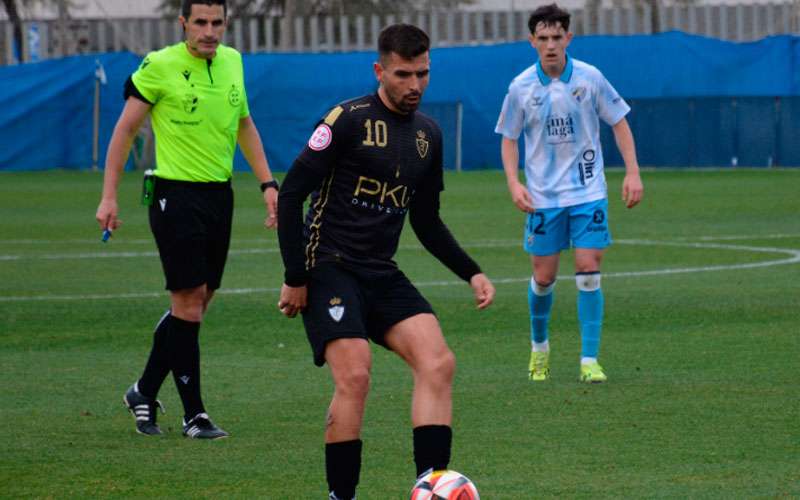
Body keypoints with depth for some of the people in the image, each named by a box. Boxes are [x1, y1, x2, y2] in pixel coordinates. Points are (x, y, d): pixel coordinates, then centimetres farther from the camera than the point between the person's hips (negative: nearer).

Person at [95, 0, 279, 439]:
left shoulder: (232, 61, 9)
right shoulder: (160, 66, -9)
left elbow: (244, 125, 22)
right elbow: (126, 128, -3)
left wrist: (268, 183, 16)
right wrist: (109, 197, -6)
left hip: (219, 195, 6)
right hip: (176, 193, -6)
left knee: (196, 303, 8)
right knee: (189, 300, -8)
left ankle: (144, 394, 24)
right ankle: (193, 414, -1)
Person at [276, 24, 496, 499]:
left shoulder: (428, 134, 12)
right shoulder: (349, 120, -9)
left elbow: (427, 222, 22)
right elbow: (291, 194, -9)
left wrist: (472, 273, 10)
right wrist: (295, 278, -12)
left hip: (383, 274, 6)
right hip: (330, 267, -6)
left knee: (438, 363, -13)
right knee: (355, 376, -21)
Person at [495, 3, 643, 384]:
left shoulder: (589, 78, -6)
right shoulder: (521, 88, -4)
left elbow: (619, 123, 4)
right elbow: (509, 138, 6)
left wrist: (632, 173, -4)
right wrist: (513, 183, -8)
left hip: (588, 193, -1)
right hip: (543, 196, 1)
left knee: (588, 274, -9)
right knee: (543, 278, 5)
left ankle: (589, 361, -5)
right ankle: (539, 346, 31)